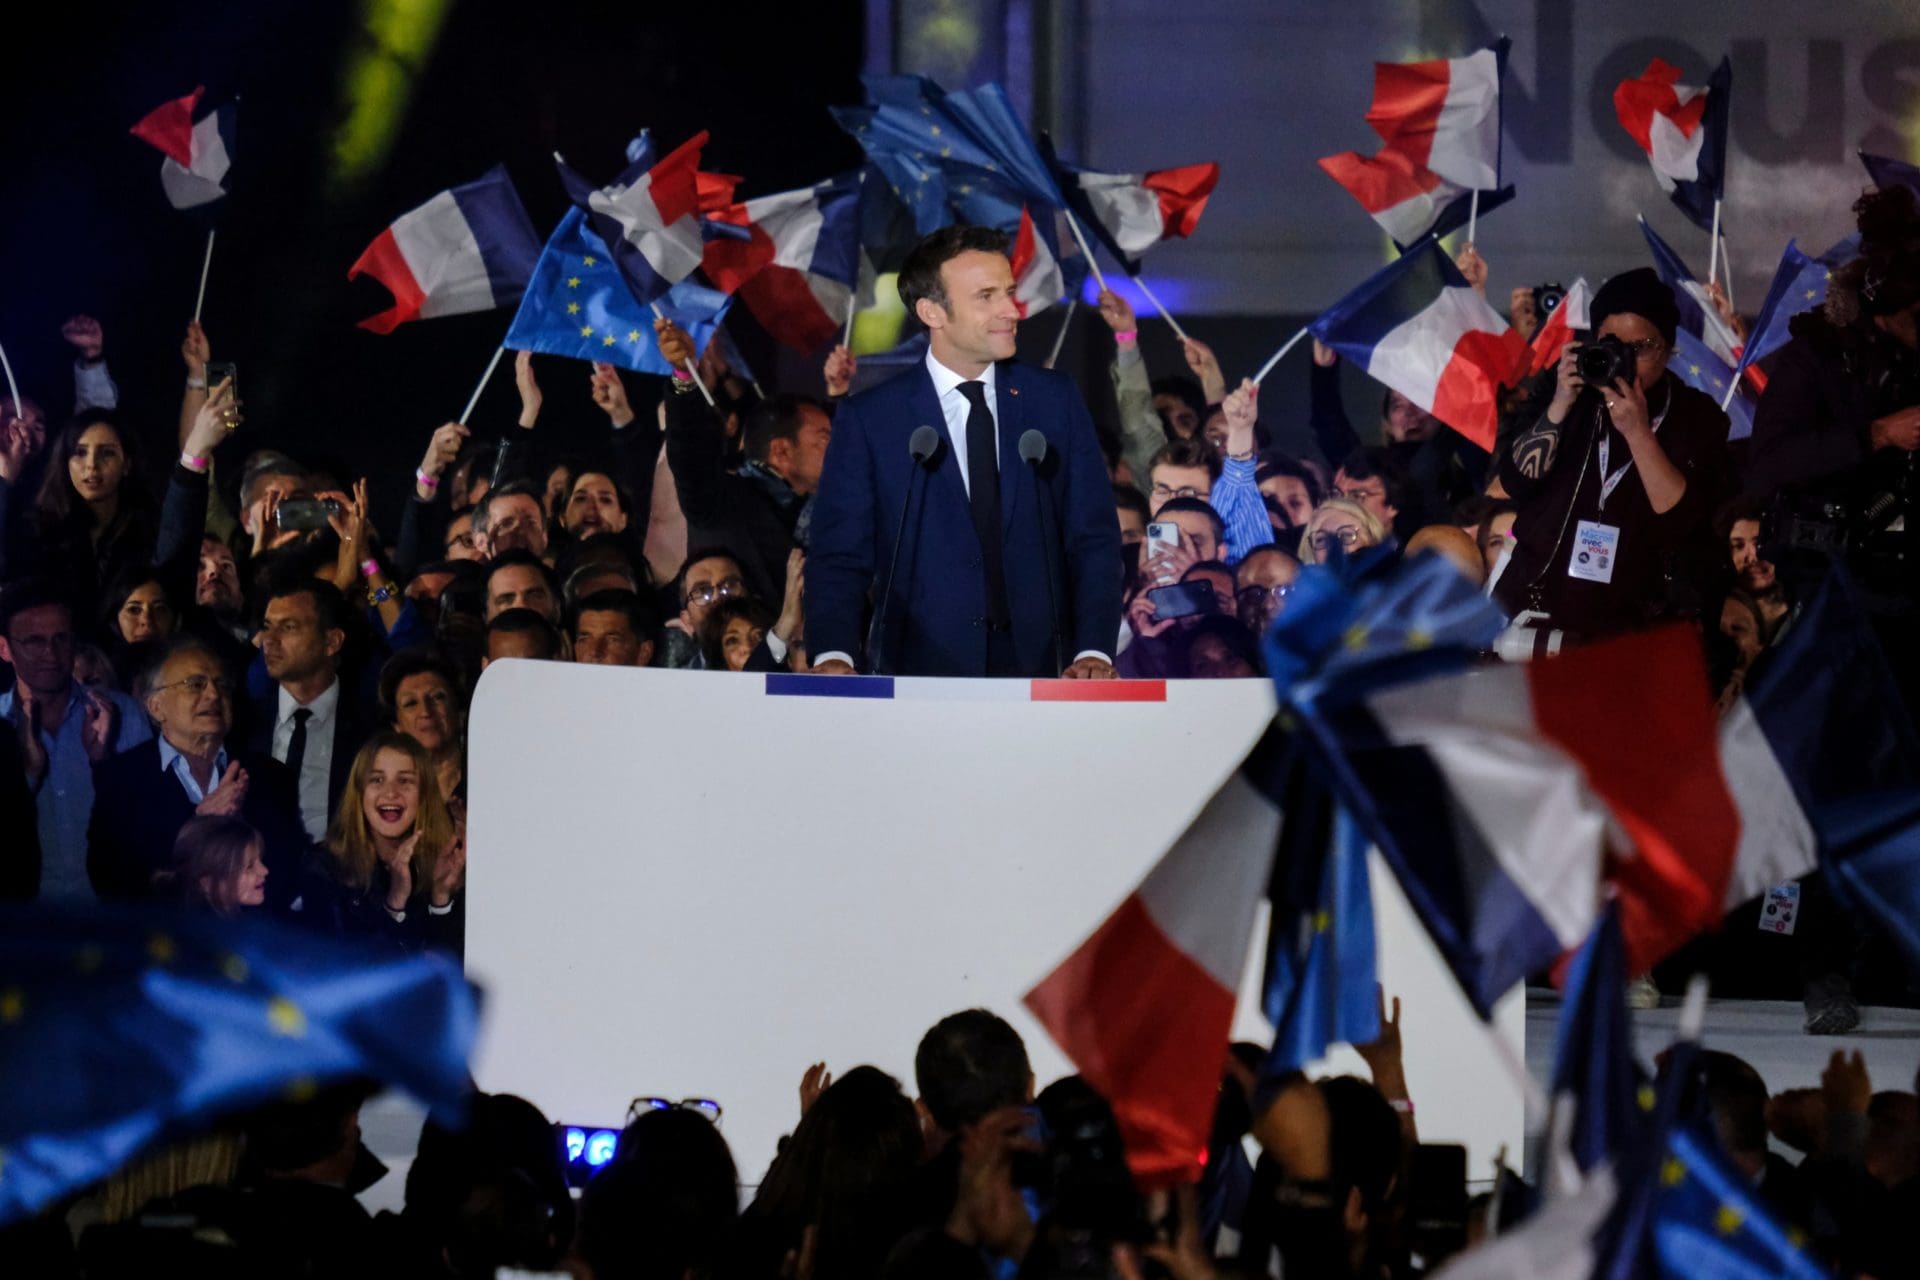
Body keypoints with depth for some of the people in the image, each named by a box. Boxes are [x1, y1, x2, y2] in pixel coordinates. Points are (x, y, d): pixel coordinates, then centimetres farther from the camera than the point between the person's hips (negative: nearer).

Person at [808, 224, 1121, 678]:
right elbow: (839, 558, 2)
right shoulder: (869, 419, 5)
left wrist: (1094, 652, -6)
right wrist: (834, 655, -18)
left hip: (1042, 674, 2)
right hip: (921, 674, -2)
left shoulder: (1055, 401, 11)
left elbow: (1094, 540, 10)